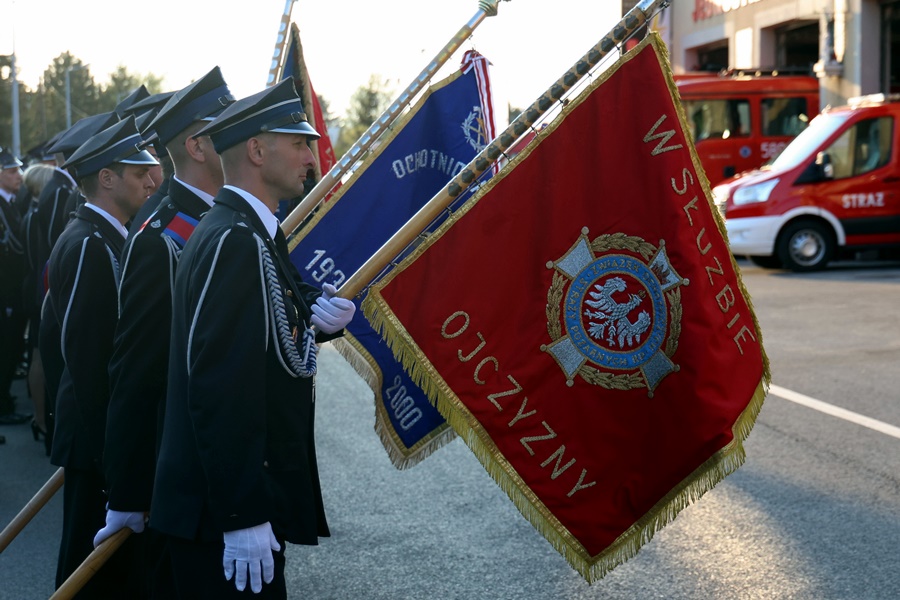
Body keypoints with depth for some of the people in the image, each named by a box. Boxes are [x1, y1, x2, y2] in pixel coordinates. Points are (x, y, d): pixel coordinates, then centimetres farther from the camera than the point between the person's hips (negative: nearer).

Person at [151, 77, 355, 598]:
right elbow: (220, 388, -25)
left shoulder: (255, 233, 11)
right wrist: (243, 518, -26)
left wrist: (320, 319, -5)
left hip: (253, 495, 10)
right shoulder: (234, 241, -20)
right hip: (228, 514, -10)